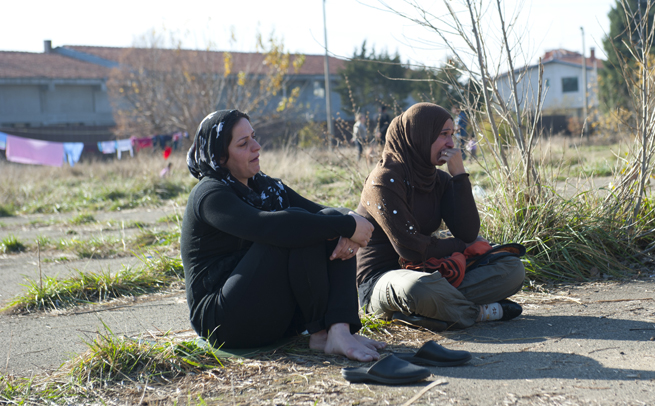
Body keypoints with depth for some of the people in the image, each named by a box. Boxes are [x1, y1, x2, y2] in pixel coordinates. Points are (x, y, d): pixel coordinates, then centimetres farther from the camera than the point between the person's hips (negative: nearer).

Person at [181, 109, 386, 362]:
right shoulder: (209, 195, -12)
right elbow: (266, 226, -31)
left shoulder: (265, 186, 15)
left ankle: (340, 331, -25)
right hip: (223, 320, -8)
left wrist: (348, 227, -20)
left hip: (279, 314, 8)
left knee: (330, 219, -9)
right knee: (297, 226, -23)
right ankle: (319, 333, -19)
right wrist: (347, 225, -28)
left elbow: (323, 211, 5)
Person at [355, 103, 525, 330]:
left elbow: (468, 233, -5)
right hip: (381, 280, -8)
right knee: (422, 287, -44)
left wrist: (459, 175, -10)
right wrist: (460, 246, -6)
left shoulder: (439, 180, 7)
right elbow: (410, 248, -21)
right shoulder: (385, 181, -15)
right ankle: (478, 312, -13)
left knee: (512, 269, -3)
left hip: (432, 271, 8)